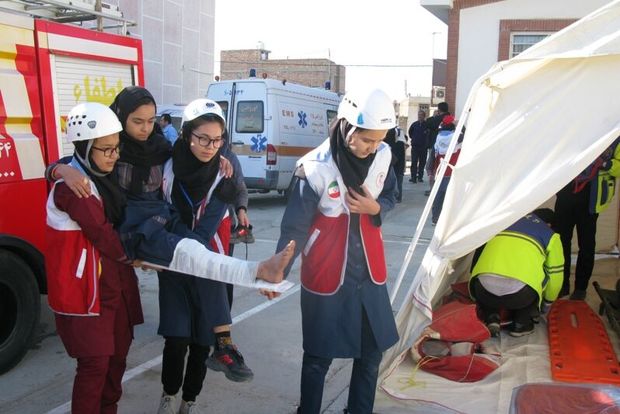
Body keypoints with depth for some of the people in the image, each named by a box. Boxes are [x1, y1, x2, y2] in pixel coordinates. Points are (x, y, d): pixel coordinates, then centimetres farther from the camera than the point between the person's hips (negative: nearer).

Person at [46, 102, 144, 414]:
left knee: (117, 353, 16)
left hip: (113, 283, 9)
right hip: (85, 289, -9)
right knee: (95, 363, -3)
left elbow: (117, 223, 22)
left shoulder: (101, 178, 10)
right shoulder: (72, 187, -20)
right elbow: (103, 235, -19)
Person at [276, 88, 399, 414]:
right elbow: (295, 227, -17)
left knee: (372, 350, 16)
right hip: (325, 276, -5)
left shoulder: (383, 156, -7)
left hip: (369, 273, 5)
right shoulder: (316, 168, -22)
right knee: (319, 356, 10)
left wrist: (375, 208, -13)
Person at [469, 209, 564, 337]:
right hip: (520, 293, -2)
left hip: (484, 289, 3)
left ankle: (491, 318, 15)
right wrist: (547, 304, 43)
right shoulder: (550, 235, 21)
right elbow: (555, 276, 24)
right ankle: (521, 323, 24)